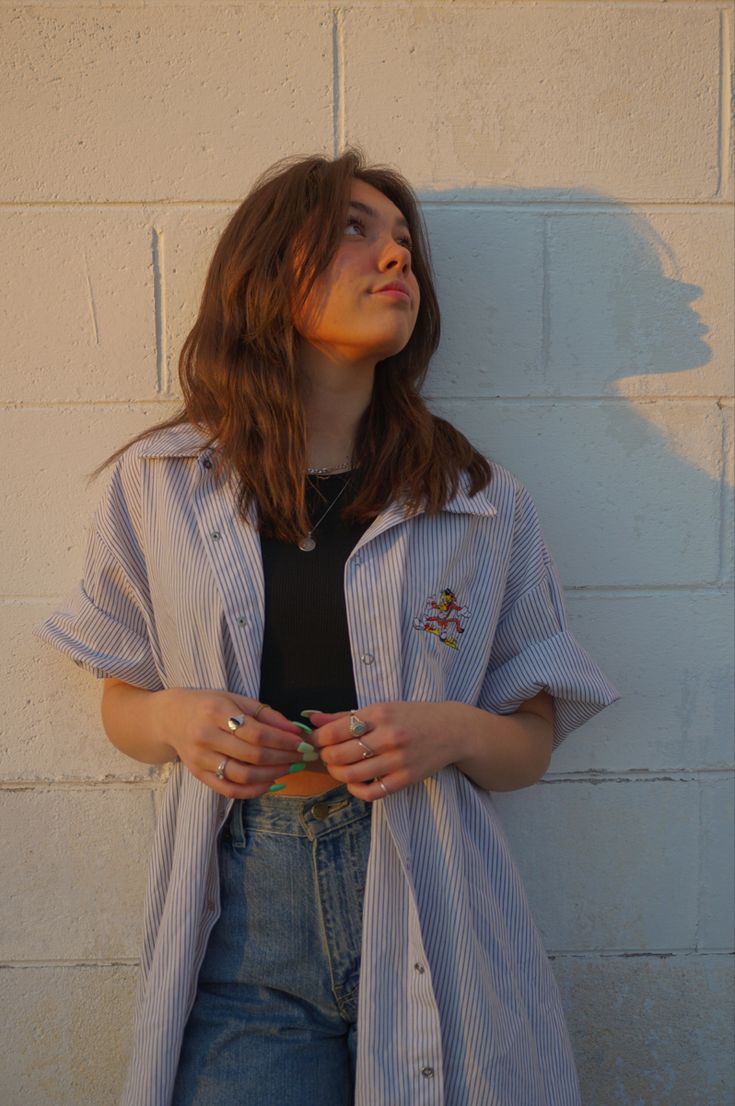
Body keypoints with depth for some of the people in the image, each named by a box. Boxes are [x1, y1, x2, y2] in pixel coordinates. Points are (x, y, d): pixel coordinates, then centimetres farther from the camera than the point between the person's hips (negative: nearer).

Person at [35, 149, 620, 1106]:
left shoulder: (484, 504, 0)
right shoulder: (155, 484, 1)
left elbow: (532, 739, 6)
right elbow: (123, 702, 11)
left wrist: (451, 731, -15)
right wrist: (174, 718, -11)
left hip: (431, 925, 1)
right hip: (242, 936, 0)